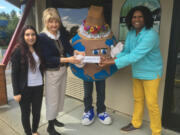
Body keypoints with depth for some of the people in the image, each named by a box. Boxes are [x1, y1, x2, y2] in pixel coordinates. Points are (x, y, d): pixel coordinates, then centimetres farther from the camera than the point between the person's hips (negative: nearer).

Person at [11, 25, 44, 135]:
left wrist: (42, 83, 7)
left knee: (37, 111, 16)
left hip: (38, 87, 4)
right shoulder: (18, 51, -10)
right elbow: (14, 74, -9)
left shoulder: (38, 49, 5)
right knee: (26, 113, 12)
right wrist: (16, 92, -11)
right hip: (25, 88, -4)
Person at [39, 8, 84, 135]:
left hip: (63, 69, 6)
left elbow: (68, 47, -2)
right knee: (52, 99, 6)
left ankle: (54, 119, 42)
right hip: (52, 72, -6)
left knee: (60, 96, 19)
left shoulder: (62, 32, -1)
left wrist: (77, 52, -23)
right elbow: (48, 59, -21)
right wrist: (68, 59, -29)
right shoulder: (42, 37, -17)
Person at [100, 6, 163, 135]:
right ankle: (136, 123, 40)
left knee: (152, 104, 2)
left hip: (151, 73, -7)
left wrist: (112, 61, -30)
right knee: (138, 99, 19)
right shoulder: (131, 32, -1)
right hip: (137, 72, 7)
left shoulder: (150, 35, -25)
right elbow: (126, 51, -1)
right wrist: (111, 59, -18)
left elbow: (135, 56, -32)